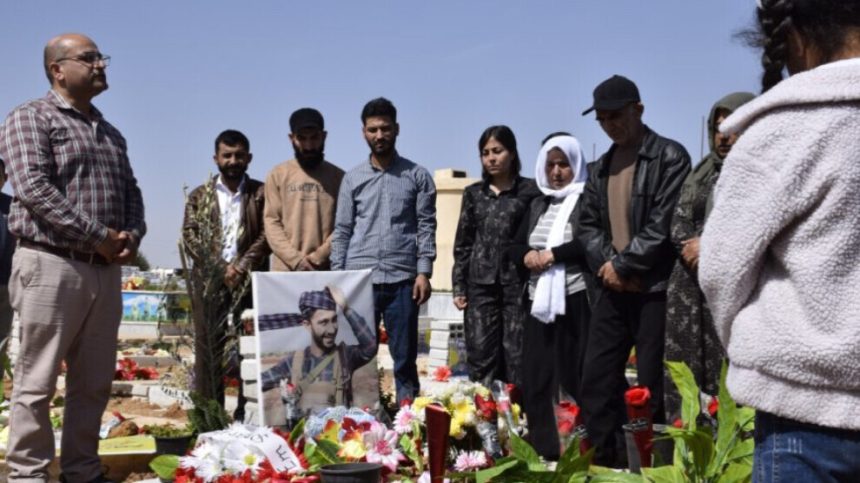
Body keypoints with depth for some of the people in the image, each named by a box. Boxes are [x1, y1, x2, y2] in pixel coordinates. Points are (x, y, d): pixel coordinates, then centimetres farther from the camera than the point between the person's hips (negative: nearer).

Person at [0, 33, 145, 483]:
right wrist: (98, 237, -15)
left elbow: (131, 191, 20)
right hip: (52, 266, -7)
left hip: (105, 271, 7)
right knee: (37, 382, -3)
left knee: (94, 383, 9)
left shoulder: (110, 132, 21)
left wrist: (132, 236, -2)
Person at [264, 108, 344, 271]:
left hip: (326, 271, 0)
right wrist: (295, 259, -11)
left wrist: (318, 257, -12)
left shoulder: (338, 177, 10)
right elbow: (272, 222, 3)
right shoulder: (277, 175, 10)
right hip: (285, 271, 0)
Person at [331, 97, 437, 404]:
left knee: (405, 359, 4)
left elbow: (426, 227, 2)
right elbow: (342, 231, 9)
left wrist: (424, 272, -7)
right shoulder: (353, 179, 10)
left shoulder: (417, 176, 6)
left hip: (402, 280, -1)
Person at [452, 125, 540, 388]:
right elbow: (463, 243, 13)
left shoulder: (531, 190, 4)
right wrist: (459, 287, 7)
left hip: (517, 283, -2)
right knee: (481, 356, -1)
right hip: (481, 284, 2)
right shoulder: (473, 193, 13)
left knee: (517, 356, -3)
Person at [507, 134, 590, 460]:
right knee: (535, 378, 6)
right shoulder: (538, 205, 18)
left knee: (573, 377, -5)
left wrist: (552, 254, -14)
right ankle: (540, 452, 14)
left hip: (574, 302, -6)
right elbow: (514, 248, 18)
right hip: (538, 301, 6)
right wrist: (527, 255, -3)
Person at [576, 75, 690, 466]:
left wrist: (623, 266, -11)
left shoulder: (670, 157, -7)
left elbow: (664, 226, -15)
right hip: (613, 288, 7)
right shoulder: (603, 165, 15)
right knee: (597, 380, 8)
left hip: (654, 289, -7)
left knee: (652, 385, -1)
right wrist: (607, 264, -5)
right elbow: (588, 224, 12)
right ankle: (601, 461, 18)